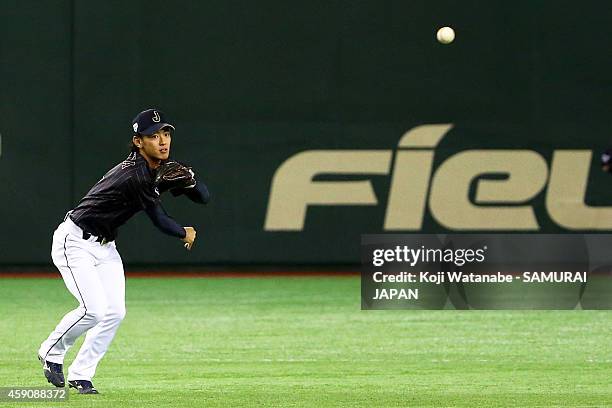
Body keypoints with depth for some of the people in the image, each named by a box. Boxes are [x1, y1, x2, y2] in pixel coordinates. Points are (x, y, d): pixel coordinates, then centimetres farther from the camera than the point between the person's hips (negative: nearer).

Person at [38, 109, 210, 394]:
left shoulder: (165, 170, 0)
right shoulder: (135, 175, -27)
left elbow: (204, 197, 1)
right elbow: (159, 221, -21)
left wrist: (188, 179, -21)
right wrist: (185, 234, -1)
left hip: (105, 247, 9)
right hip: (74, 242, -9)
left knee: (115, 312, -2)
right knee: (94, 309, -19)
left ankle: (80, 375, 10)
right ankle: (51, 352, 7)